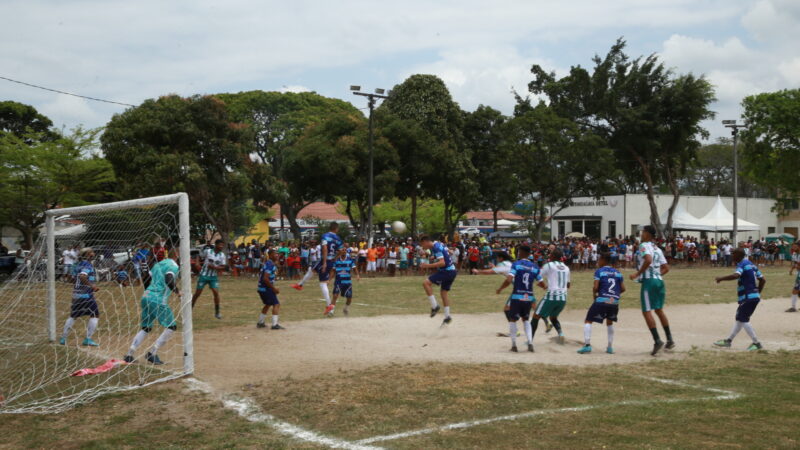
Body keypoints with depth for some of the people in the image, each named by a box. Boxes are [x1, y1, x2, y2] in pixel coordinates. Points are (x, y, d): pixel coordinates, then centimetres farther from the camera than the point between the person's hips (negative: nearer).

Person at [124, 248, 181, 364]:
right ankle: (152, 353, -4)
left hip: (146, 296, 8)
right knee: (171, 326, 2)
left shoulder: (158, 264, 21)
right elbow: (169, 280, -21)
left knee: (146, 328, 17)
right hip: (158, 300, -8)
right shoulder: (173, 266, -4)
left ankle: (129, 355, 7)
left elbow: (148, 279, 25)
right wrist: (177, 291, -12)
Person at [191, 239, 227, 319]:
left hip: (213, 276, 2)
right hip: (203, 275, -2)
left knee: (216, 292, -12)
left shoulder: (222, 255, -3)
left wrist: (215, 267, -18)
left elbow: (223, 267, -4)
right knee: (197, 293, 1)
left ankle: (217, 312, 0)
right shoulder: (208, 252, -9)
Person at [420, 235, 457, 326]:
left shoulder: (436, 248, -17)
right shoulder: (438, 244, 13)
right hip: (452, 271, 10)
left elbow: (442, 263, -25)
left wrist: (428, 265, -23)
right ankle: (447, 317, 19)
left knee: (426, 283, -13)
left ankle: (435, 306, -10)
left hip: (446, 271, -10)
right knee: (444, 292, 17)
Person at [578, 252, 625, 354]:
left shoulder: (599, 271, 0)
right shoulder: (617, 272, 14)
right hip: (615, 302, 5)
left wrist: (594, 294, 9)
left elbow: (595, 287, -9)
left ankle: (587, 345, -7)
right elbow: (623, 288, 10)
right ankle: (610, 347, 23)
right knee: (610, 323, 27)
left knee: (588, 321, 6)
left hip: (602, 301, -5)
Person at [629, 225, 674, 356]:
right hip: (659, 280, 8)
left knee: (646, 311, -5)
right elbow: (666, 268, 18)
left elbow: (648, 260, -25)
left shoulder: (644, 246, -6)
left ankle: (657, 341, -13)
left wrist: (637, 274, -18)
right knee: (659, 310, 18)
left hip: (648, 281, -8)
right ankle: (669, 340, 20)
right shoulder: (657, 249, 18)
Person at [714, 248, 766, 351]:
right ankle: (729, 340, 26)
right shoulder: (751, 265, 17)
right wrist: (758, 292, 24)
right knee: (740, 319, 17)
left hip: (748, 297, -10)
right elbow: (763, 280, 18)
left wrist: (721, 278, -22)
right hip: (755, 296, 10)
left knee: (743, 320, -7)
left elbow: (735, 275, -32)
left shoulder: (742, 265, -11)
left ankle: (757, 343, -7)